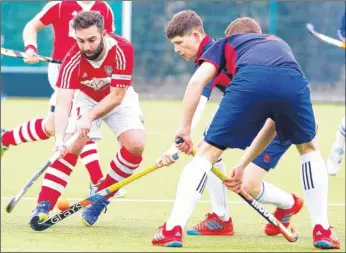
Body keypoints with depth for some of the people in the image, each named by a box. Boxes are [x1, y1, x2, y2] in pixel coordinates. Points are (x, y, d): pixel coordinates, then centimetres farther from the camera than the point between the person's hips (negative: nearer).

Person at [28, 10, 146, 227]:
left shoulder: (122, 49, -33)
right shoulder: (72, 61, -31)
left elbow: (116, 96, -26)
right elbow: (62, 104, -35)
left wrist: (90, 118, -37)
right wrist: (60, 139, -50)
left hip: (120, 99, 1)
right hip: (86, 98, 0)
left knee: (136, 144, -20)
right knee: (71, 146, -20)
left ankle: (101, 197, -3)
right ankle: (44, 206, -18)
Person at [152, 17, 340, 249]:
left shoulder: (226, 43, 38)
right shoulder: (280, 45, 46)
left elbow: (197, 81, 17)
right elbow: (274, 122, 43)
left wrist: (184, 129, 21)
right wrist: (243, 165, 46)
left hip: (250, 82, -3)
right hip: (294, 82, 3)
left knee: (208, 153, 12)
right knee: (309, 149, 30)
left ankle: (173, 230, 2)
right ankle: (322, 230, 24)